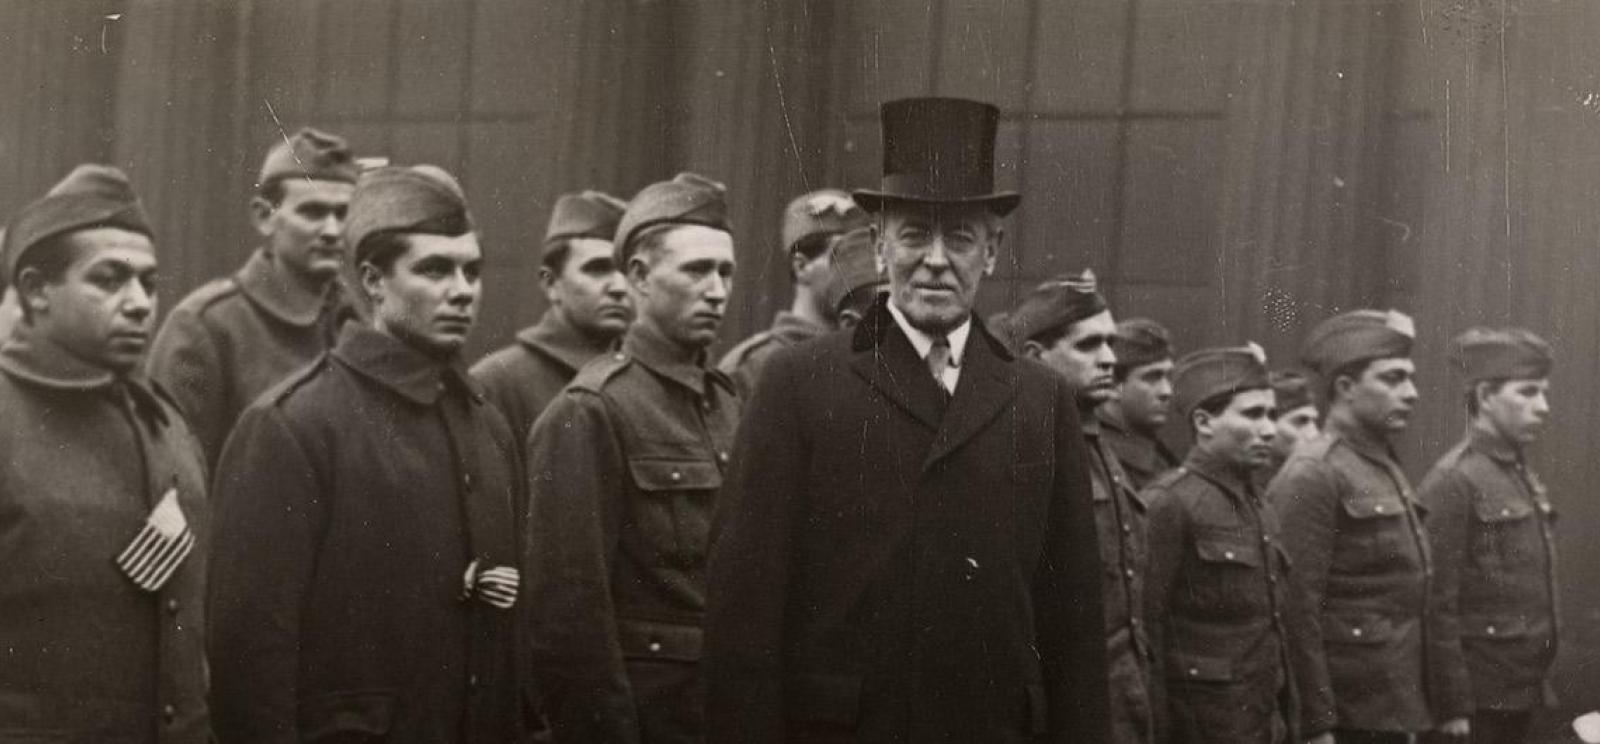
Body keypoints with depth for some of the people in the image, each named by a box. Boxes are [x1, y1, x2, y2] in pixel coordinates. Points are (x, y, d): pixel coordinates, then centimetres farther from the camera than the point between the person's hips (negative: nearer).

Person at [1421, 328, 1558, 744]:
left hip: (1524, 691, 8)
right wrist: (1454, 707, -19)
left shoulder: (1526, 479, 13)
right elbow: (1439, 607, -17)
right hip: (1478, 696, -8)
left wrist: (1539, 683, 15)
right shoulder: (1453, 481, -14)